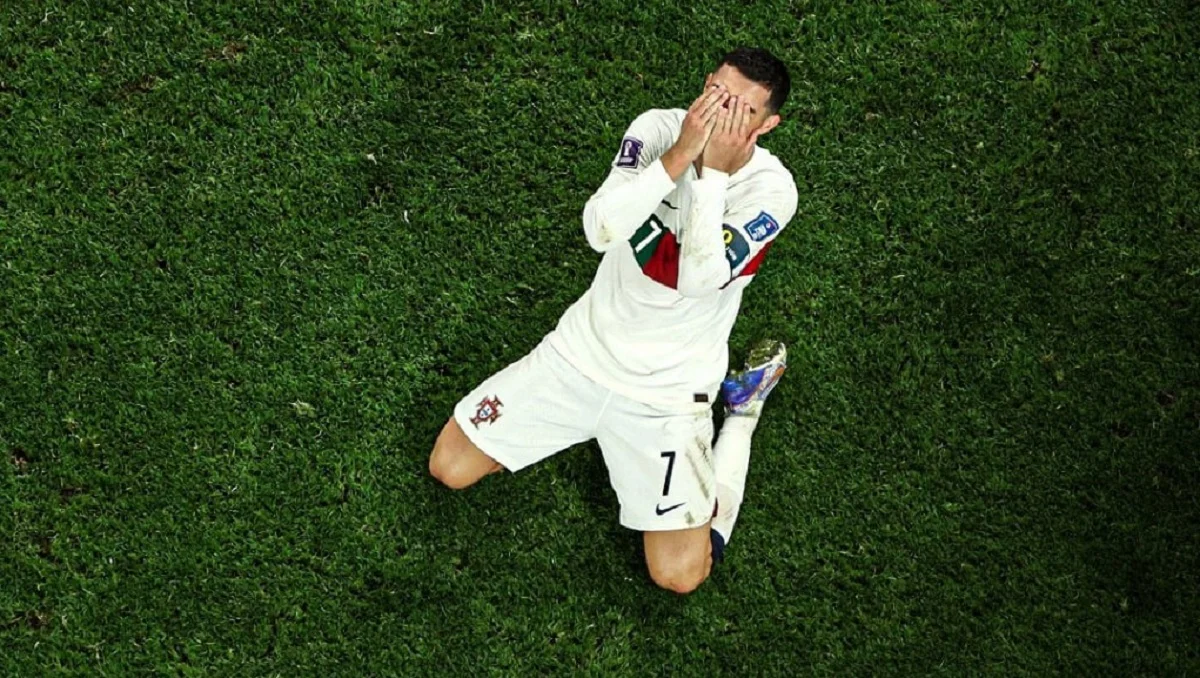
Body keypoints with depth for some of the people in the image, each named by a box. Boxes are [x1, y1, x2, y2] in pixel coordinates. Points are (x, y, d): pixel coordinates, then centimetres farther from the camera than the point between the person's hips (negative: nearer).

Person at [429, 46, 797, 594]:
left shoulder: (770, 188, -19)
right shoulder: (659, 128, -12)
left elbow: (699, 277, -33)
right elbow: (599, 230, -26)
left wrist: (713, 171, -33)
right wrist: (678, 156, -34)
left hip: (667, 392, -3)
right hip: (583, 348, 3)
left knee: (679, 575, -5)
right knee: (449, 468, 5)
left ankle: (742, 408, 15)